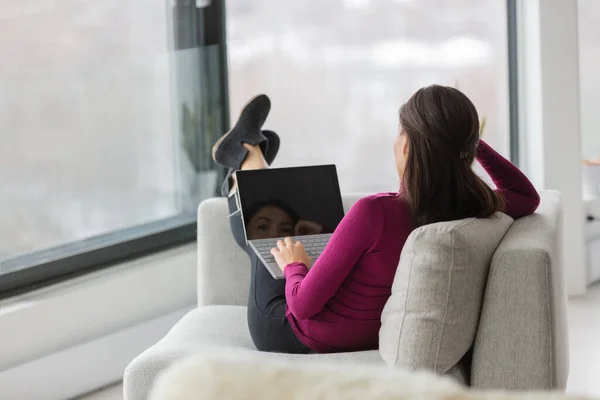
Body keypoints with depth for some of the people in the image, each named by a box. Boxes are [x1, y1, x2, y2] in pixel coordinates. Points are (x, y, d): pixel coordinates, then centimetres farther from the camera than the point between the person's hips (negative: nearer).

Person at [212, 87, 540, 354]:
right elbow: (528, 196, 3)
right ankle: (249, 158, 59)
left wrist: (293, 266, -9)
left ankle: (245, 158, 54)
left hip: (289, 336, -5)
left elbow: (303, 304, -30)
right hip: (364, 341, 5)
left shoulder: (375, 213, -37)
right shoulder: (474, 211, -21)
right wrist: (473, 143, -6)